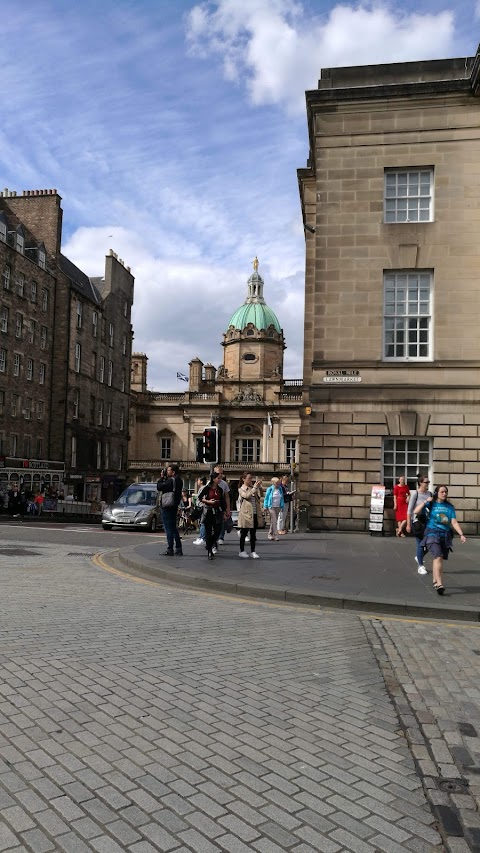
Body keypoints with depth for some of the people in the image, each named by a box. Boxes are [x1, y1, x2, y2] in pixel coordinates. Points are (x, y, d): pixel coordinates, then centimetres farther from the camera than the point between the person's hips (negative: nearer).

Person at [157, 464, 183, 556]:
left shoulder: (171, 480, -18)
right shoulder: (179, 480, 11)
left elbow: (159, 487, -18)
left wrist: (162, 477, -6)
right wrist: (165, 478, 7)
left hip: (167, 507, -9)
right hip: (174, 506, 9)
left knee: (168, 528, -5)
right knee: (173, 528, 16)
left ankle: (170, 550, -3)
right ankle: (178, 549, 18)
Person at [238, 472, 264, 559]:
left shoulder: (253, 488, 12)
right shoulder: (241, 489, -3)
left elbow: (260, 495, -1)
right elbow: (247, 496, -21)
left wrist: (259, 487, -14)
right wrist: (255, 487, -24)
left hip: (255, 514, 5)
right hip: (246, 514, -5)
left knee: (253, 534, 8)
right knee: (244, 534, 5)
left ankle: (253, 551, 13)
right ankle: (242, 551, 16)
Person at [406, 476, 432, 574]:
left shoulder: (430, 494, 6)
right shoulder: (415, 493, -8)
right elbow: (409, 510, -7)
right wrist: (408, 524, -10)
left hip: (427, 520, 5)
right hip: (417, 521, -5)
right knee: (420, 543, -1)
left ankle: (419, 558, 30)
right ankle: (420, 566, 14)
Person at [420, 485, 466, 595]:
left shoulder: (449, 507, 10)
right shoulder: (431, 504, 2)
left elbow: (454, 522, 5)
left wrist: (461, 534, -6)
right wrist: (426, 502, -15)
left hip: (445, 535, 4)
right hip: (432, 533, -4)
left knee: (439, 558, 9)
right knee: (438, 557, -18)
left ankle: (435, 581, 28)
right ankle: (439, 584, -22)